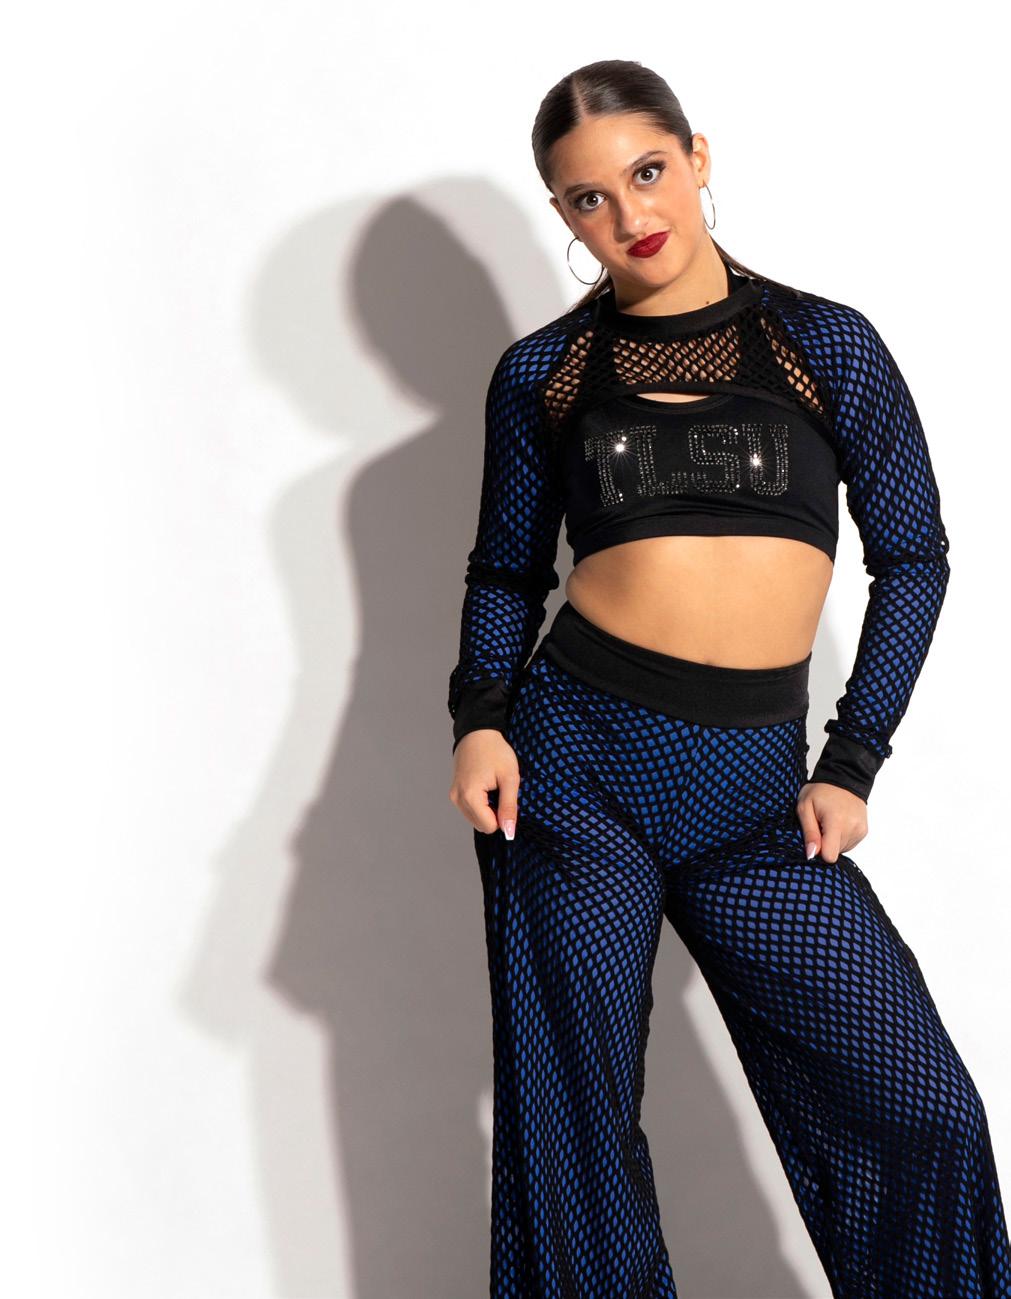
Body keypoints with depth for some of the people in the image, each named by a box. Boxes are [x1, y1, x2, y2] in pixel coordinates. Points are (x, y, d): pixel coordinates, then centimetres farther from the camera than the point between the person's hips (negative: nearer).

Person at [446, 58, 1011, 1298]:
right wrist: (478, 716, -4)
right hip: (575, 760, 0)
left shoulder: (826, 346, 3)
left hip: (756, 789, 0)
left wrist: (852, 764, 0)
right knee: (571, 1128, 6)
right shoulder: (542, 373, 6)